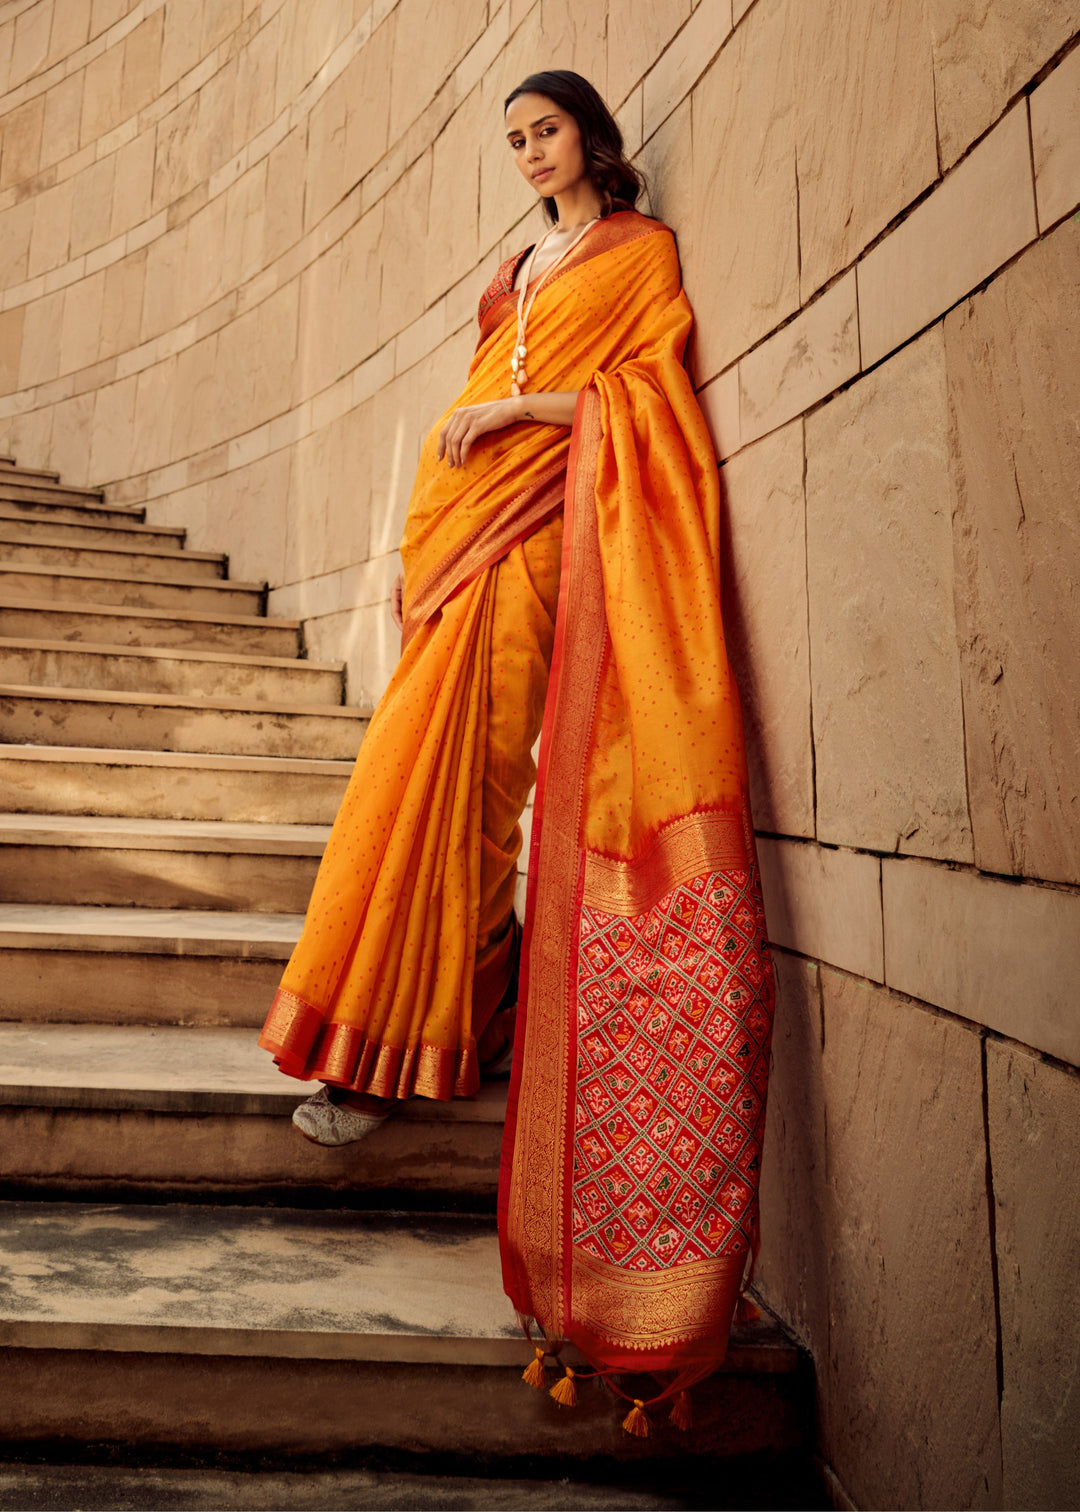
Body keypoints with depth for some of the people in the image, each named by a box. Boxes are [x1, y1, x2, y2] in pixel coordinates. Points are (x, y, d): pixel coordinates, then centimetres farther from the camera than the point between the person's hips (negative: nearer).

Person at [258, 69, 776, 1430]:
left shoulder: (640, 246, 9)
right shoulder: (522, 264, 29)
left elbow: (646, 391, -3)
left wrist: (518, 403, -12)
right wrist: (422, 537, 15)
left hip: (540, 523, -7)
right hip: (472, 513, 7)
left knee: (450, 763, -15)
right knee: (445, 761, -1)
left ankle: (397, 1043, -9)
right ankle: (469, 1016, 6)